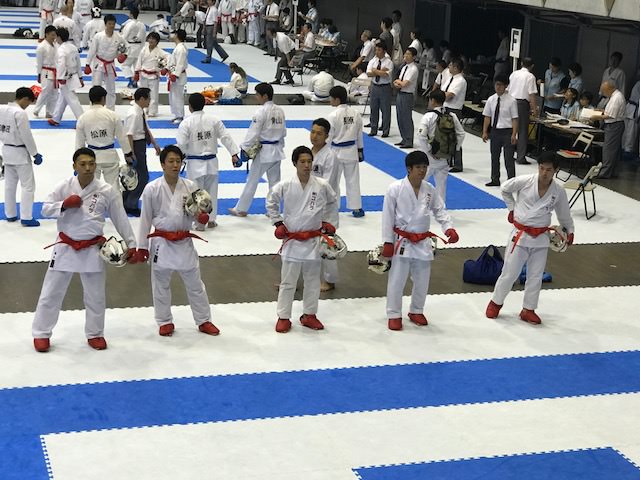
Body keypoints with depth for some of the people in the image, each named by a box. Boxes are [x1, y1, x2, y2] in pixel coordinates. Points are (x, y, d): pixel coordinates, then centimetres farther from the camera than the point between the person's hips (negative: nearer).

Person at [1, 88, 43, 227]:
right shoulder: (20, 113, -21)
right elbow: (27, 136, -19)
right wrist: (35, 154, -10)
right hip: (20, 153, -8)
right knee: (27, 185, 0)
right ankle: (26, 217, 0)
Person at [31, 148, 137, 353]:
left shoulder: (106, 191, -6)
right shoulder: (64, 187, -7)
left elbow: (120, 219, 0)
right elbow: (45, 208, -1)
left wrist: (131, 244, 0)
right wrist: (63, 205, -20)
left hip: (92, 249, 0)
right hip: (65, 247, 0)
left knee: (95, 295, 12)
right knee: (51, 293, 5)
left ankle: (95, 334, 30)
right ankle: (41, 333, 20)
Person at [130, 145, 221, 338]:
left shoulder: (190, 187, -3)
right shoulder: (152, 189, -9)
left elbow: (198, 212, 7)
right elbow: (145, 219, -3)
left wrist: (203, 216, -19)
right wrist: (142, 247, -1)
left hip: (184, 242, 2)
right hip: (161, 242, -2)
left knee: (195, 284, 11)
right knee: (161, 285, 10)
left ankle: (203, 320, 25)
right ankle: (165, 322, 27)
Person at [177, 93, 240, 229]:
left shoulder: (186, 122, -12)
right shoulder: (214, 119, -2)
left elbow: (181, 144, -13)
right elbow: (226, 137, -1)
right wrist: (234, 154, 3)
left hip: (195, 163, -3)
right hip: (211, 161, 4)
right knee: (211, 190, 15)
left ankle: (200, 222, 8)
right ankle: (211, 220, 23)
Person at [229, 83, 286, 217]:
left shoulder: (261, 112, -17)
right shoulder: (280, 111, 5)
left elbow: (253, 133, -18)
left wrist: (244, 149, -13)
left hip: (264, 151, -7)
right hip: (277, 150, 7)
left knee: (252, 180, 4)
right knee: (274, 181, 12)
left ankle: (241, 209, 14)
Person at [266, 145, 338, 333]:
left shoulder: (322, 185, -6)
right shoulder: (285, 186, -10)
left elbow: (333, 202, 13)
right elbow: (271, 202, 7)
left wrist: (327, 221, 8)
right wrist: (277, 223, 2)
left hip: (314, 239, 2)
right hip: (292, 239, -2)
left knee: (312, 280, 13)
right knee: (287, 282, 5)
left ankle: (309, 315, 28)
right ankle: (283, 317, 16)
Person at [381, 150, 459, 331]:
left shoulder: (429, 190, 1)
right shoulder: (395, 189, -12)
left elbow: (440, 210, 8)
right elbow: (388, 216, -9)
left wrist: (449, 228, -10)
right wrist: (388, 242, -10)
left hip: (423, 242, 4)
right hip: (402, 241, -4)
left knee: (422, 280, 13)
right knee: (397, 280, 0)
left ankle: (416, 311, 33)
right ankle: (394, 314, 15)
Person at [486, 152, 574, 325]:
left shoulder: (558, 192, -5)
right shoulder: (525, 181, -13)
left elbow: (564, 214, 11)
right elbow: (505, 189, 5)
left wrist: (569, 231, 6)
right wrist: (512, 208, 5)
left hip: (541, 238, 3)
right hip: (520, 234, -3)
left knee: (536, 276, 8)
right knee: (510, 273, 2)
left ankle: (528, 310, 24)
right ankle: (496, 302, 22)